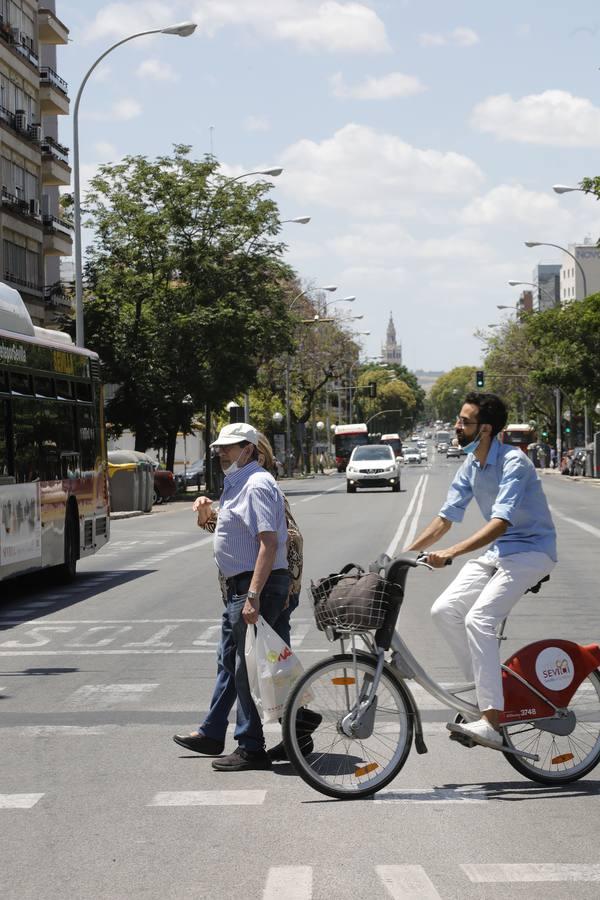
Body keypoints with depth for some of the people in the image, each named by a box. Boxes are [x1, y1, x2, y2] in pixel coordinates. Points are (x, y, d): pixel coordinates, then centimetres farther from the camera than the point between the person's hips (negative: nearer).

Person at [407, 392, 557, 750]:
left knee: (479, 618, -25)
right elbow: (445, 520, 11)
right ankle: (487, 684, 5)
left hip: (531, 550, -8)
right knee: (445, 609, -8)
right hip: (497, 551, 8)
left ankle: (493, 723, -28)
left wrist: (449, 553, -41)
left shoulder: (513, 462, -21)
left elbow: (499, 523, -31)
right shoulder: (470, 466, 6)